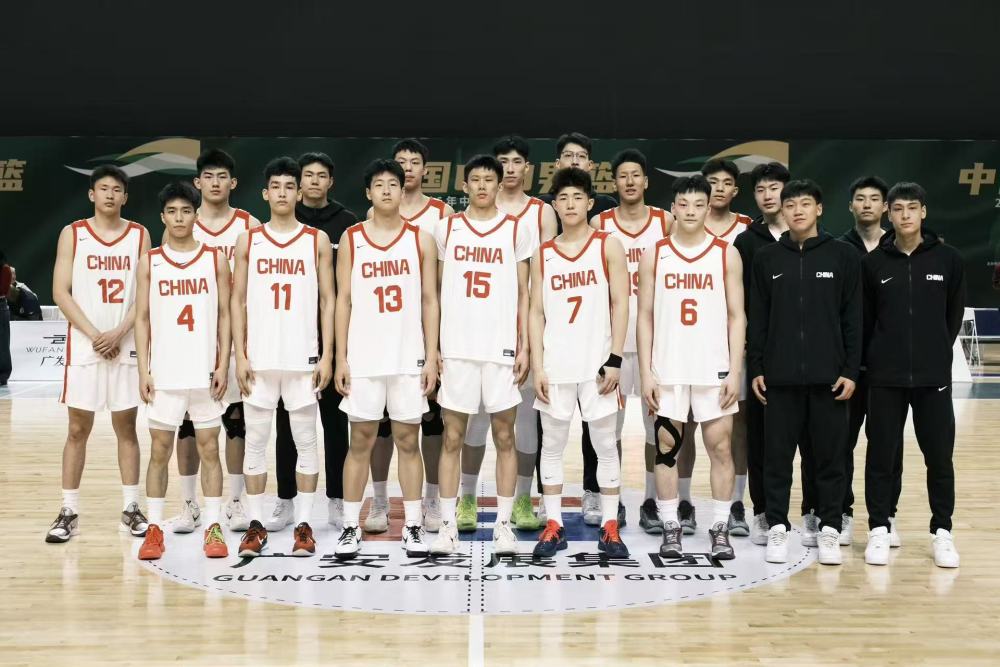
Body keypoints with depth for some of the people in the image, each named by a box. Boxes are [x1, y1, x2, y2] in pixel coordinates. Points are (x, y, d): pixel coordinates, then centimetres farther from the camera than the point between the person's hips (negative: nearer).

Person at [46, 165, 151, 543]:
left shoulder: (139, 235, 4)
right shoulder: (72, 234, 2)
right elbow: (61, 292, -3)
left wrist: (119, 333, -12)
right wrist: (94, 335, -12)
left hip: (127, 346, 1)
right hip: (84, 346, -1)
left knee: (126, 427, 7)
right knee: (78, 429, 3)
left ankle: (130, 509, 13)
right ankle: (69, 512, 10)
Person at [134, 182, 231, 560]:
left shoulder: (215, 259, 3)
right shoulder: (150, 262, 4)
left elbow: (224, 315, 3)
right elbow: (142, 318, 4)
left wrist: (223, 365, -4)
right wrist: (143, 370, -3)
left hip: (205, 371, 0)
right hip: (164, 372, 0)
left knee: (209, 447, 4)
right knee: (160, 450, 4)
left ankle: (213, 528, 10)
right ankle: (154, 528, 13)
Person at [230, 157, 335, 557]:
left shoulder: (317, 240, 4)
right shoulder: (248, 241, 6)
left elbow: (327, 301, 3)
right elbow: (238, 301, 6)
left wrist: (327, 356, -4)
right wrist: (240, 356, -2)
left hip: (303, 358, -1)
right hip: (259, 358, 1)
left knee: (305, 441, 4)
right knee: (255, 441, 5)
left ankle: (304, 526, 12)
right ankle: (255, 526, 14)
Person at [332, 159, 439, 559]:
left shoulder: (421, 240, 4)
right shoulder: (351, 239, 4)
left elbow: (430, 301, 4)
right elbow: (343, 300, 4)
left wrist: (432, 357, -2)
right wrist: (341, 358, -2)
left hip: (409, 358, 0)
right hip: (363, 358, 0)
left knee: (408, 441, 6)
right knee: (360, 442, 4)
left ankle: (413, 526, 14)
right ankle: (350, 527, 12)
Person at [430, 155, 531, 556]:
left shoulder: (517, 231, 5)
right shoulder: (447, 229, 8)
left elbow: (523, 295, 6)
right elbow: (436, 292, 10)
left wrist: (524, 347, -1)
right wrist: (432, 347, 3)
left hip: (501, 349, -1)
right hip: (456, 348, 1)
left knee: (504, 436, 4)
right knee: (452, 437, 3)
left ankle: (503, 524, 11)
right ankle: (447, 525, 9)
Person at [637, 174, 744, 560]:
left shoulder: (727, 254, 4)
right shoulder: (655, 255, 5)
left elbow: (736, 317, 3)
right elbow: (645, 317, 4)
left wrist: (735, 372, -5)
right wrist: (646, 373, -3)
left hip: (713, 369, 0)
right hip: (668, 369, 1)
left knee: (720, 446, 1)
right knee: (666, 447, 4)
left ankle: (720, 529, 11)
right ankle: (670, 529, 14)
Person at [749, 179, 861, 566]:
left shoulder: (843, 256, 2)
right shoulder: (766, 259, 6)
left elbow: (853, 319, 2)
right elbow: (757, 319, 7)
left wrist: (851, 370, -3)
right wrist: (756, 369, 2)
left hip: (829, 376, -1)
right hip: (780, 377, 1)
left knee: (830, 455, 5)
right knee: (777, 455, 5)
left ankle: (829, 528, 17)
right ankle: (777, 526, 16)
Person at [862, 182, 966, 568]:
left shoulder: (947, 259, 1)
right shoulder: (874, 262, 0)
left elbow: (954, 314, 9)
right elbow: (864, 318, 4)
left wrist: (938, 352, 10)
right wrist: (875, 358, 4)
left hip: (934, 376, 0)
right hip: (885, 378, 0)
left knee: (939, 456, 5)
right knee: (881, 456, 5)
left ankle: (942, 531, 19)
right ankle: (879, 529, 16)